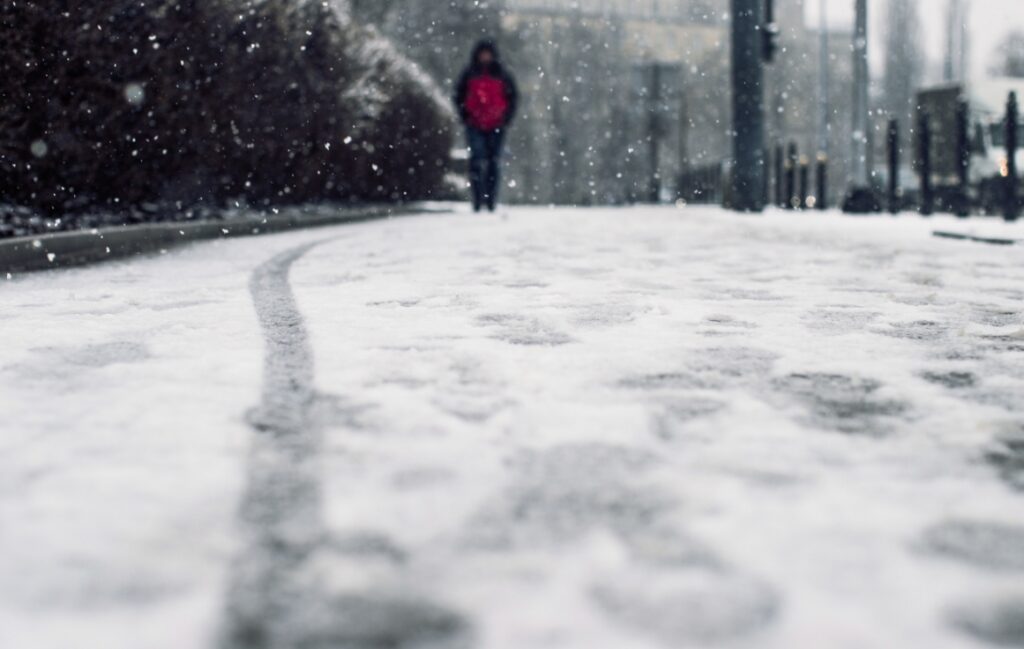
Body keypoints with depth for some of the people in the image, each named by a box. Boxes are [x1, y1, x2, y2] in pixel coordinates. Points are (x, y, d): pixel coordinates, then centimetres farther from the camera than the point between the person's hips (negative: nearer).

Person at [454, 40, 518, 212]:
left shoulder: (502, 75, 6)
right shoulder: (469, 75, 6)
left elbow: (513, 96, 11)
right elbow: (459, 96, 13)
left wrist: (506, 117, 0)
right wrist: (465, 116, 1)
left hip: (496, 127, 1)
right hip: (475, 126, -1)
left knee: (494, 162, 3)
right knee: (478, 161, -10)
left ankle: (491, 200, 9)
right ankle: (478, 200, -9)